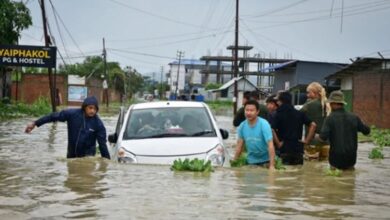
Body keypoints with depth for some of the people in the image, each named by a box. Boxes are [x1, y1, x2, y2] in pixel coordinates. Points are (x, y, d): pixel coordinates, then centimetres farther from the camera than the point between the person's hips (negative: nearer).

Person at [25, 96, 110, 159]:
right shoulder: (72, 114, -15)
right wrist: (35, 123, -9)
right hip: (72, 153, 3)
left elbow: (102, 143, -12)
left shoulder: (98, 123, -16)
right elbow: (54, 116, -9)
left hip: (88, 154, -3)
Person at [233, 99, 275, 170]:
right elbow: (240, 144, 4)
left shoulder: (264, 124, -18)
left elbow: (270, 145, -24)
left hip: (265, 161, -4)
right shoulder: (242, 126, -6)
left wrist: (272, 165, -31)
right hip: (251, 161, 4)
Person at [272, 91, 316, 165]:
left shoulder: (278, 114, -6)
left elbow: (272, 130, -20)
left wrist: (278, 143, -10)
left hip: (285, 149, -4)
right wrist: (307, 140, 4)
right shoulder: (300, 114, 7)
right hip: (298, 149, 4)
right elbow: (313, 125, 4)